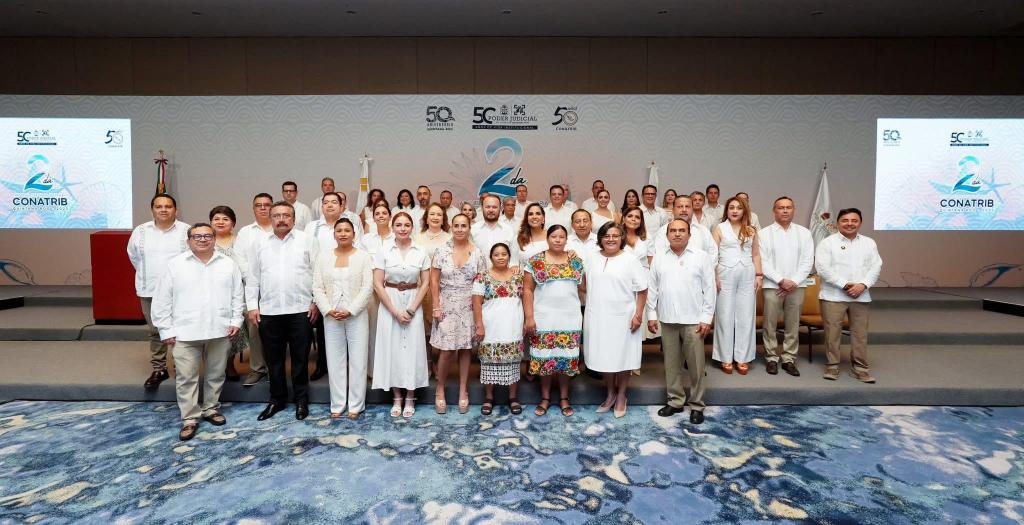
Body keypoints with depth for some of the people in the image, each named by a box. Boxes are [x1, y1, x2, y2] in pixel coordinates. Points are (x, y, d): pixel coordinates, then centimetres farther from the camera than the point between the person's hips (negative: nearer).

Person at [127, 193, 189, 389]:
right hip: (150, 291, 3)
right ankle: (158, 370, 22)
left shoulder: (186, 231, -5)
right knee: (155, 331, 11)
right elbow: (134, 256, 17)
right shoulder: (140, 231, 5)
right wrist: (148, 275, 17)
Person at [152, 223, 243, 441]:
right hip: (185, 332, -1)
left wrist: (236, 321, 0)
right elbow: (162, 300, 0)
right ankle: (190, 418, 13)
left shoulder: (228, 264, 5)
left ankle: (211, 409, 30)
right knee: (186, 377, 2)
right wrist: (166, 330, -3)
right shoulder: (175, 264, 0)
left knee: (216, 374, 13)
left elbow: (237, 295, 8)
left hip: (220, 331, 2)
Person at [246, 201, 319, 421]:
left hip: (301, 310, -3)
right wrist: (252, 306, 4)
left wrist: (316, 302, -6)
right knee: (274, 359, 12)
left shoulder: (307, 240, 2)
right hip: (268, 311, 3)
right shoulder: (261, 244, 11)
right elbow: (253, 277, 10)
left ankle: (301, 400, 19)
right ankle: (277, 399, 26)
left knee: (300, 358, 6)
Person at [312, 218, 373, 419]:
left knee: (357, 361, 1)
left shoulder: (363, 256, 0)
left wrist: (350, 311, -14)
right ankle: (337, 405, 18)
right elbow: (317, 287, 3)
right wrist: (328, 310, -10)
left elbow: (367, 288, -7)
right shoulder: (324, 256, 8)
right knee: (335, 361, 8)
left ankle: (355, 405, 11)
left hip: (356, 317, -2)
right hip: (331, 317, 2)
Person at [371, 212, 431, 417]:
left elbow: (425, 283, 1)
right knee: (391, 348, 4)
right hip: (389, 305, 0)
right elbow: (378, 284, -5)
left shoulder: (421, 253, 0)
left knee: (412, 348, 2)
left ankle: (410, 398, 16)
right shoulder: (384, 252, -2)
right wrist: (395, 311, -10)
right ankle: (397, 398, 18)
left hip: (413, 305, 0)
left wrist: (411, 310, -8)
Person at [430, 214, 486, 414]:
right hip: (447, 306, -1)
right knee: (446, 351, -3)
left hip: (468, 307, 1)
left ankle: (463, 392, 20)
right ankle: (440, 391, 16)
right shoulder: (442, 250, -2)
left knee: (465, 349, 7)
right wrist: (436, 307, -7)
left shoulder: (476, 252, 0)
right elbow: (434, 280, -2)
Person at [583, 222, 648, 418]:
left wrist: (638, 315, -11)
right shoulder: (592, 259, 5)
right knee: (604, 356, 11)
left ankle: (621, 396, 24)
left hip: (622, 318, -3)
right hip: (597, 317, 3)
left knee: (622, 357, 7)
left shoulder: (630, 260, -6)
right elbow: (585, 285, 15)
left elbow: (642, 290, -5)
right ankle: (610, 393, 29)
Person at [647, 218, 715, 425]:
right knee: (671, 362, 11)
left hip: (693, 319, -2)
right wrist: (651, 314, 4)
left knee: (695, 364, 4)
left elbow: (709, 289, -2)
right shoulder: (658, 257, 6)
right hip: (667, 319, 2)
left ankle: (696, 404, 18)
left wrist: (706, 318, -7)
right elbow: (652, 288, 7)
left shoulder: (702, 257, -1)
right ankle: (675, 400, 24)